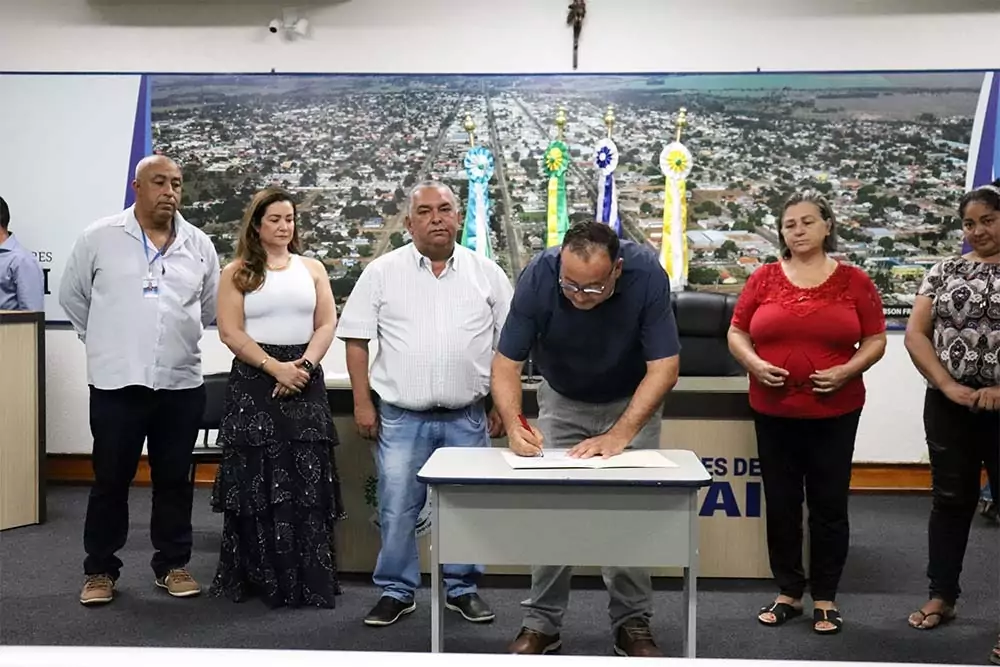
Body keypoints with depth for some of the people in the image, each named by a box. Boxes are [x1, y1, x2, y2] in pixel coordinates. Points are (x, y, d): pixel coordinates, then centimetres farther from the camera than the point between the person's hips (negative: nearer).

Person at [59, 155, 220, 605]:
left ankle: (173, 565, 23)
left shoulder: (199, 245, 5)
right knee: (110, 479, 6)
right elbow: (72, 295, 9)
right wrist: (105, 341, 11)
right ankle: (100, 569, 19)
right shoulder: (100, 237, -2)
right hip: (116, 382, -2)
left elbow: (210, 306, 18)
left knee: (174, 479, 10)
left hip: (181, 382, 2)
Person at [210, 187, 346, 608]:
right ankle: (256, 577, 8)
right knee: (255, 483, -1)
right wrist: (276, 368, -14)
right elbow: (231, 332, -5)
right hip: (253, 383, -2)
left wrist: (304, 365, -11)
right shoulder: (237, 273, 3)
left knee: (307, 485, 0)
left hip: (306, 383, 2)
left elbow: (326, 325, 5)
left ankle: (309, 582, 5)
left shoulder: (312, 269, 11)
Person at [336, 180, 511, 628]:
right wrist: (362, 403, -3)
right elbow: (356, 339, 2)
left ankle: (463, 588, 25)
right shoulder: (382, 272, 1)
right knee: (397, 508, 2)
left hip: (467, 417, 1)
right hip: (401, 416, -1)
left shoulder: (487, 273, 5)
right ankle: (396, 591, 18)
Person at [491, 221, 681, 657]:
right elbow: (506, 362, -23)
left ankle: (632, 624, 12)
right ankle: (542, 624, 11)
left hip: (632, 402, -1)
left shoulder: (646, 275, -31)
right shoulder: (538, 276, -29)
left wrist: (619, 435, -36)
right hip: (562, 401, 1)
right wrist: (514, 424, -40)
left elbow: (664, 367, -27)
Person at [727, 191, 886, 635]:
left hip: (835, 411, -1)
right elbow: (737, 333, 7)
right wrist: (754, 364, -12)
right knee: (781, 503, 9)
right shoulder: (764, 278, 2)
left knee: (829, 504, 6)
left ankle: (825, 598, 19)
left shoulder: (854, 280, 0)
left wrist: (847, 370, -14)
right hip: (774, 409, 1)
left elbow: (876, 340, 3)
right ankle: (788, 593, 22)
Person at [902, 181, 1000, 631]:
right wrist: (947, 385, -11)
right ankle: (941, 595, 24)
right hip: (949, 406, 3)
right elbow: (915, 333, 2)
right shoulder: (944, 271, 7)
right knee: (950, 500, 12)